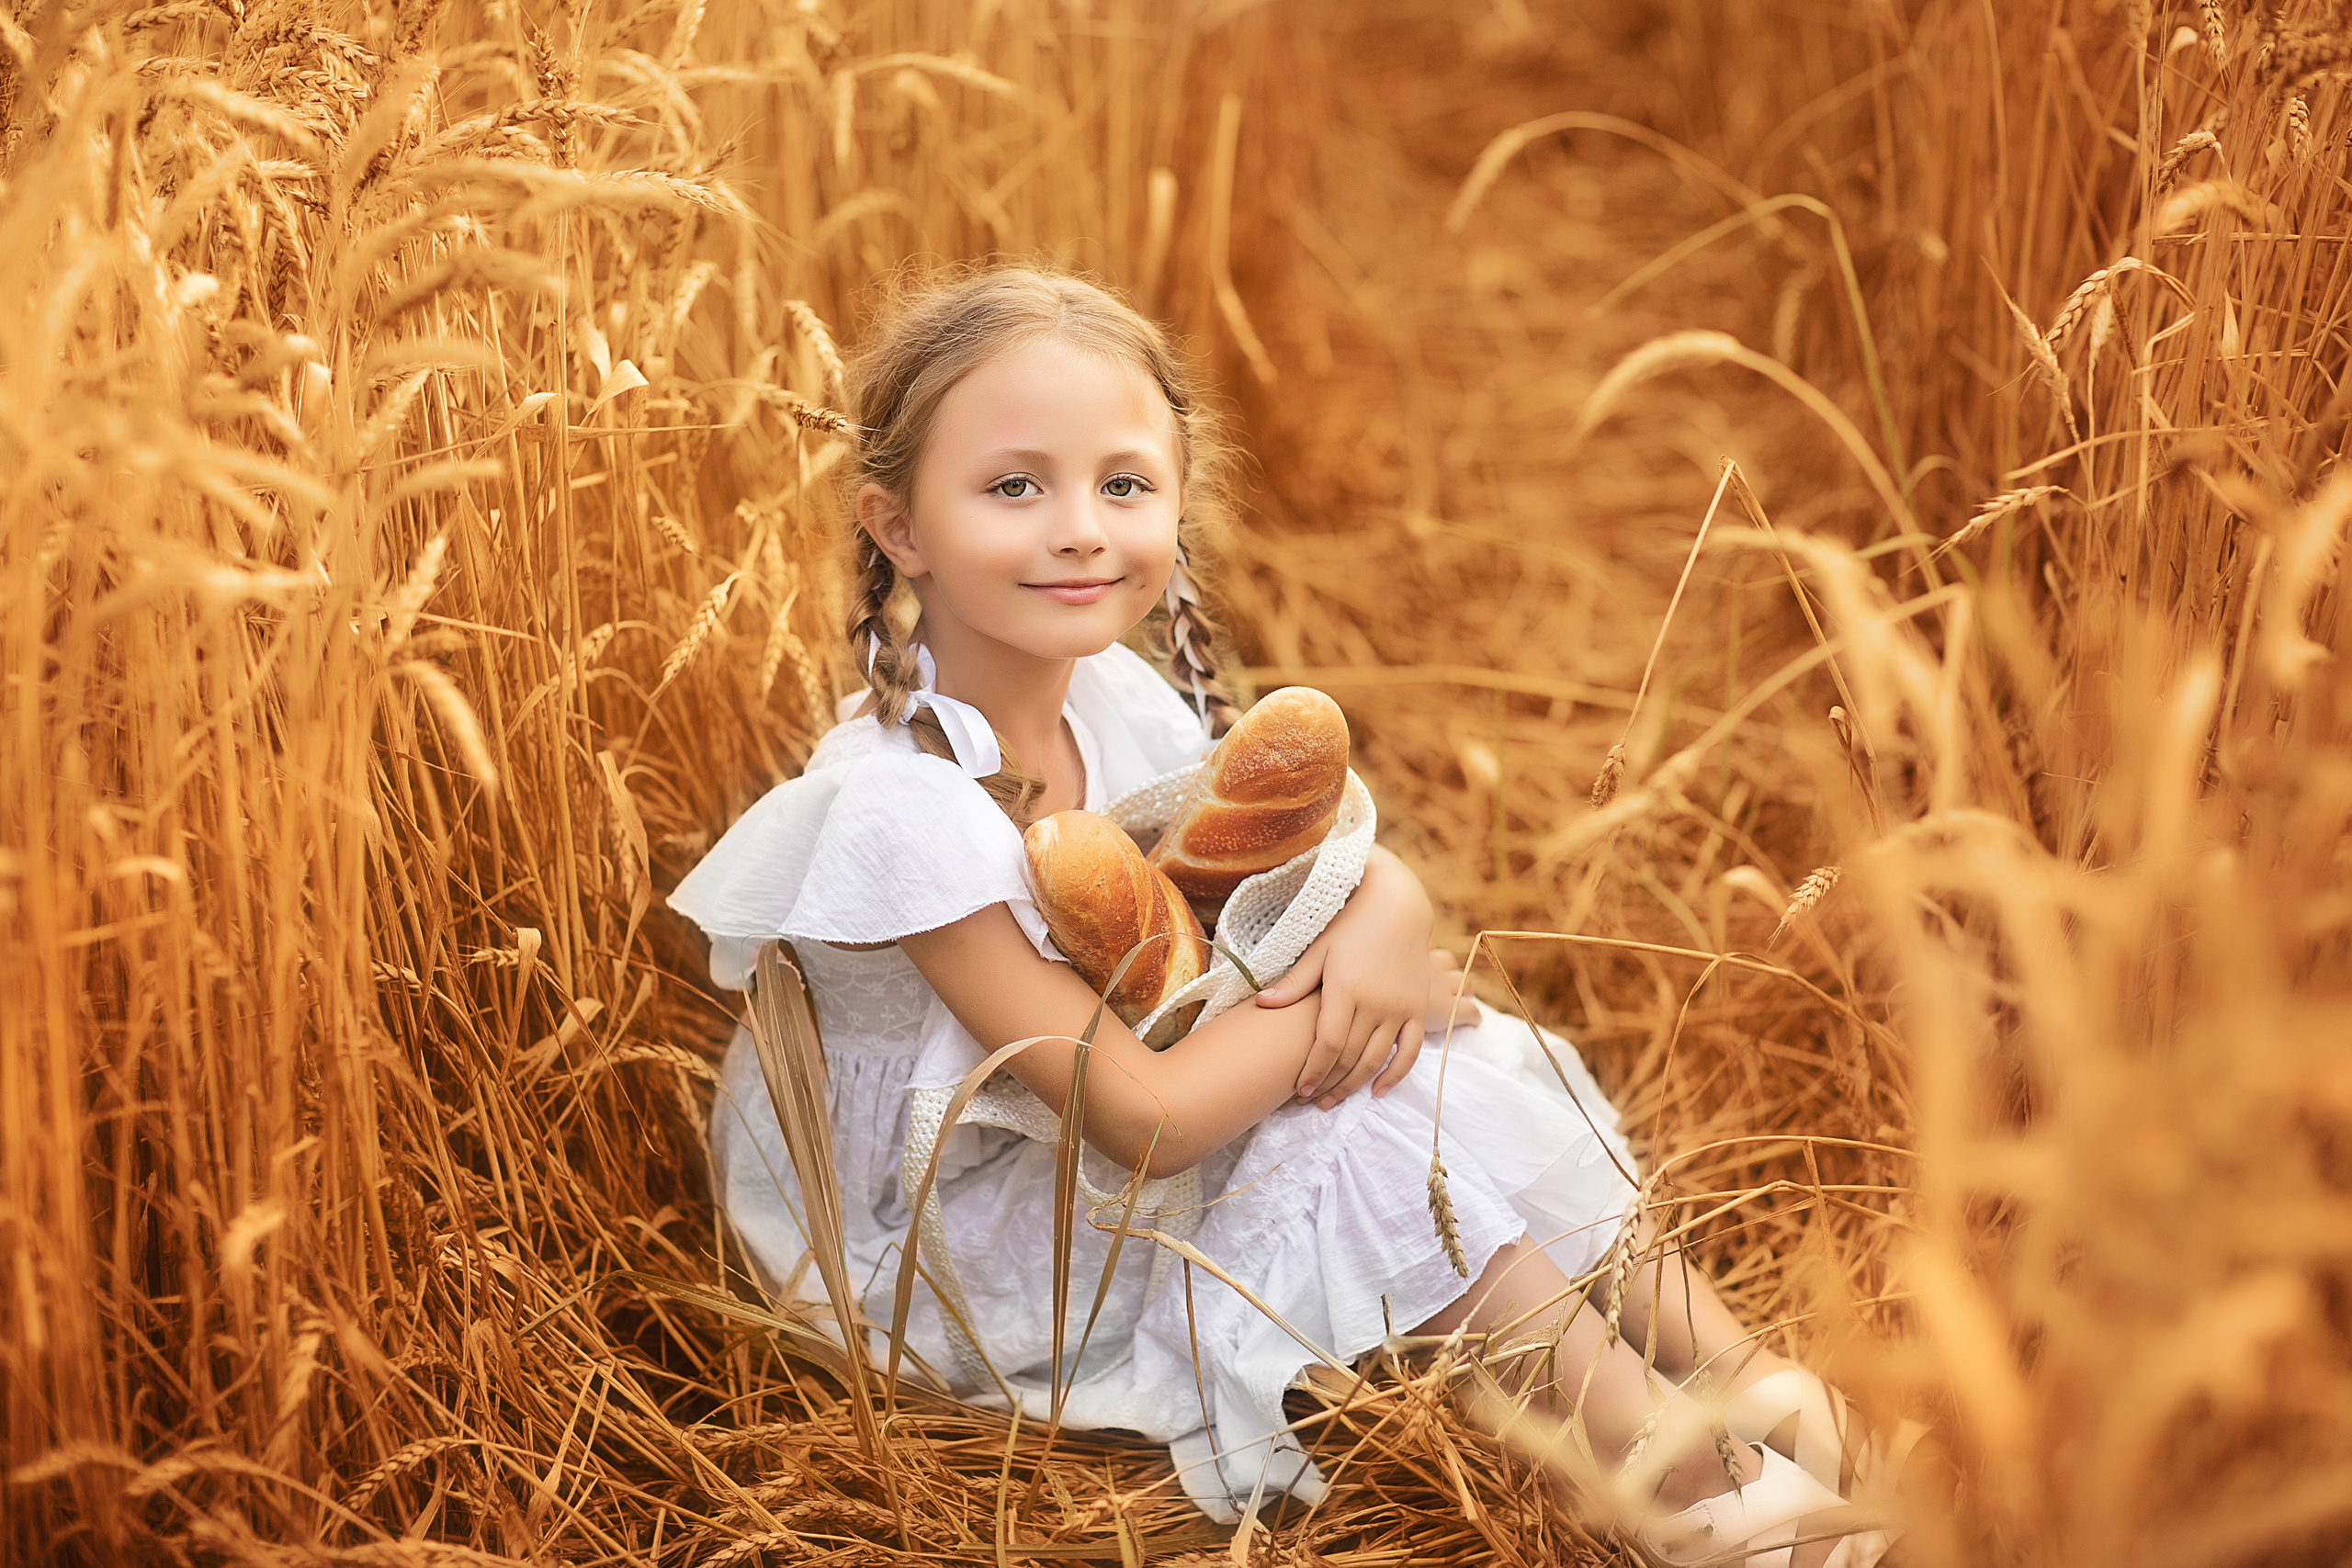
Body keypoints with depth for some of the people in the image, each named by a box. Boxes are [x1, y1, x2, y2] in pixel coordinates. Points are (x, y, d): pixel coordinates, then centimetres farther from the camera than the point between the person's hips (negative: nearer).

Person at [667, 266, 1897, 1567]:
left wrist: (1387, 911, -19)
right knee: (1381, 1126, -22)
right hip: (959, 1243, -7)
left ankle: (1740, 1374, 3)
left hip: (1091, 1154, 8)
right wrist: (1344, 984, -18)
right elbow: (1144, 1117, -30)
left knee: (1471, 1064, -6)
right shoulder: (903, 810, -31)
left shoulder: (1115, 697, -8)